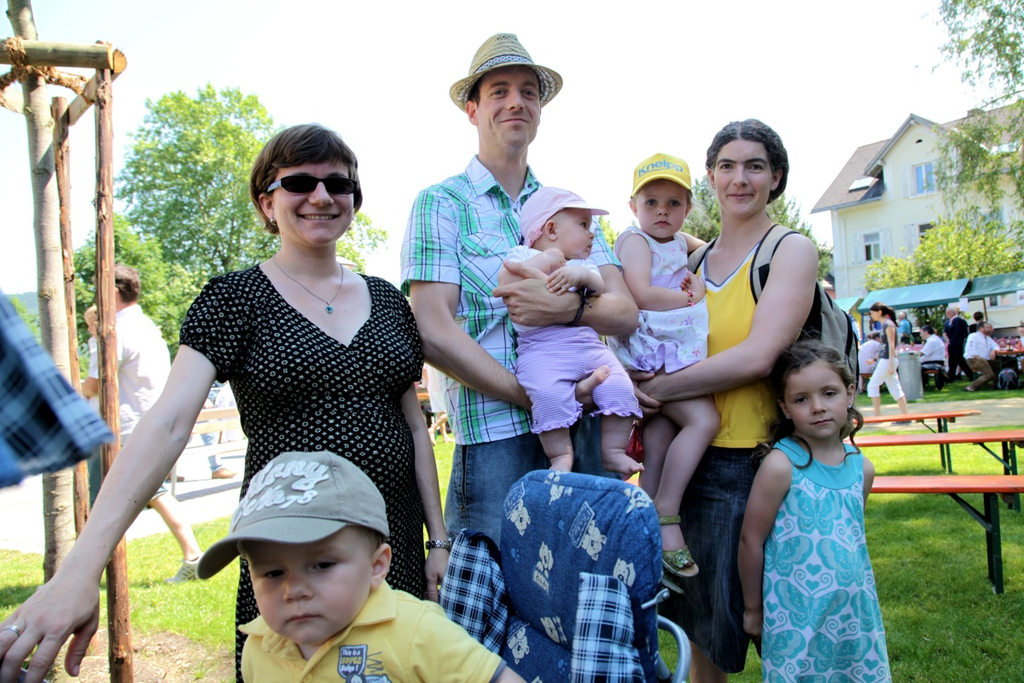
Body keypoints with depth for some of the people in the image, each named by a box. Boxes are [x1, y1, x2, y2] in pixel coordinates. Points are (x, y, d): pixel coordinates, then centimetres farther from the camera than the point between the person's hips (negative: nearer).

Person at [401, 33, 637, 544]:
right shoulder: (441, 204, 1)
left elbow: (625, 312, 7)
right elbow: (434, 333, -10)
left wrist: (567, 308, -15)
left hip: (586, 432, 5)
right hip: (494, 439, -4)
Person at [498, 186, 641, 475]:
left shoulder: (583, 264, 25)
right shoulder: (523, 255, 10)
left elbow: (600, 287, 7)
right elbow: (506, 281, -11)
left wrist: (582, 274, -14)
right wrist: (546, 260, -7)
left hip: (589, 345, 5)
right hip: (541, 348, -5)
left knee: (619, 386, -12)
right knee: (550, 392, -30)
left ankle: (613, 452, 1)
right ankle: (560, 454, -13)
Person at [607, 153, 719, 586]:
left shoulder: (679, 241, 20)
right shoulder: (635, 240, -5)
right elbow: (640, 294, -20)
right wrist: (689, 296, -7)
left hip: (672, 360, 9)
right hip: (648, 356, -9)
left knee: (660, 443, 7)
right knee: (703, 419, -21)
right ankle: (666, 515, -15)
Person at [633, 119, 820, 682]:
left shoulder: (791, 250, -4)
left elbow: (758, 357, -17)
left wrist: (659, 389, -17)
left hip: (753, 460, -5)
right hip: (689, 453, 5)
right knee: (699, 617, 18)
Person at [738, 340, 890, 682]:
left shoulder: (862, 467, 0)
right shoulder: (780, 465, -18)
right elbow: (751, 540, -12)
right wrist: (753, 609, -3)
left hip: (856, 612, 5)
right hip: (797, 619, -5)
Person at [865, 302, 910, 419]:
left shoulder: (889, 324, -11)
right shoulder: (884, 324, 15)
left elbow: (891, 345, -16)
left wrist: (891, 364, -20)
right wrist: (875, 358, 22)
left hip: (887, 360, -9)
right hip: (885, 360, 9)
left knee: (873, 385, -6)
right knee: (895, 389, 8)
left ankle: (877, 416, -4)